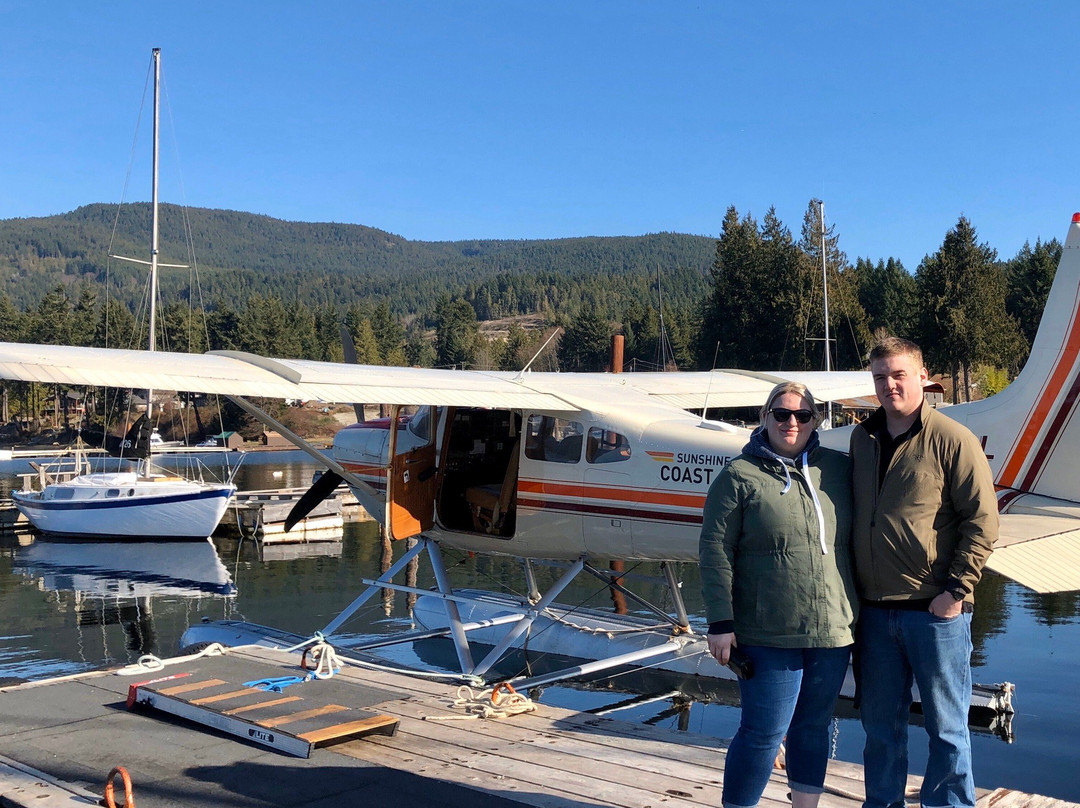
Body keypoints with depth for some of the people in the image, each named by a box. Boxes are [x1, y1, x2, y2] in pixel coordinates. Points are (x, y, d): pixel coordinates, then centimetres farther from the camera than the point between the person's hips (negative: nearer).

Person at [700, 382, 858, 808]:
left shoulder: (838, 469, 8)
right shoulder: (739, 476, -3)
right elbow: (715, 552, -6)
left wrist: (860, 612, 12)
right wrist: (720, 623, -11)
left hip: (833, 629, 4)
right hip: (768, 634, -4)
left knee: (813, 728, 15)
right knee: (764, 732, 1)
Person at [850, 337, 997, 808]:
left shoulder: (952, 440, -7)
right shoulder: (862, 439, 10)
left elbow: (982, 521, -9)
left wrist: (957, 589, -13)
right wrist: (853, 590, 12)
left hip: (935, 610, -5)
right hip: (875, 610, 5)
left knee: (946, 727, 7)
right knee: (879, 724, 16)